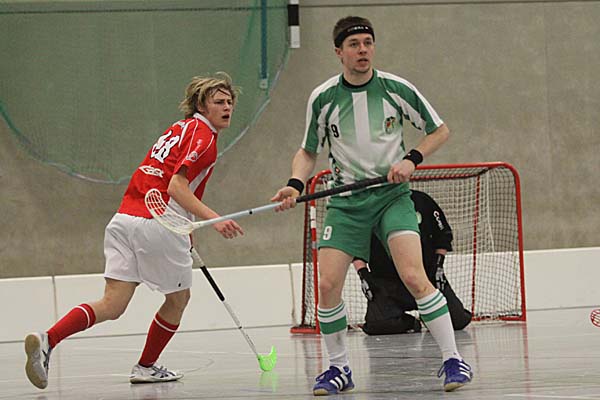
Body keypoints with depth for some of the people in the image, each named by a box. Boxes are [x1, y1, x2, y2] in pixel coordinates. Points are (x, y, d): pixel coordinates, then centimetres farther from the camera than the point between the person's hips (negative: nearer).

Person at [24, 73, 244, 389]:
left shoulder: (180, 129, 24)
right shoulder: (203, 135, -5)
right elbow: (176, 186, -17)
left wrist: (185, 232, 41)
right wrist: (214, 219, -27)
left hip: (124, 218, 8)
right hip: (158, 225, -8)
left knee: (113, 305, 0)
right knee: (178, 299, 15)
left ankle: (47, 339, -18)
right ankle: (146, 366, 26)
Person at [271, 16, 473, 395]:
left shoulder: (396, 88, -6)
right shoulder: (323, 98, -3)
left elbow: (440, 129, 6)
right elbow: (308, 151, 10)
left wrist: (412, 159, -10)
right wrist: (295, 185, -9)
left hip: (392, 194, -2)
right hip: (346, 201, 2)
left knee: (414, 276, -20)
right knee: (328, 285, -9)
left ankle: (453, 360, -12)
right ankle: (339, 368, 10)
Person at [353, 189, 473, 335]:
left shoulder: (421, 200, 1)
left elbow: (443, 233, 11)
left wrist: (438, 265, 3)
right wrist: (363, 274, -7)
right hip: (386, 279, -1)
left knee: (458, 320, -10)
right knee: (378, 324, -25)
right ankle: (408, 323, 9)